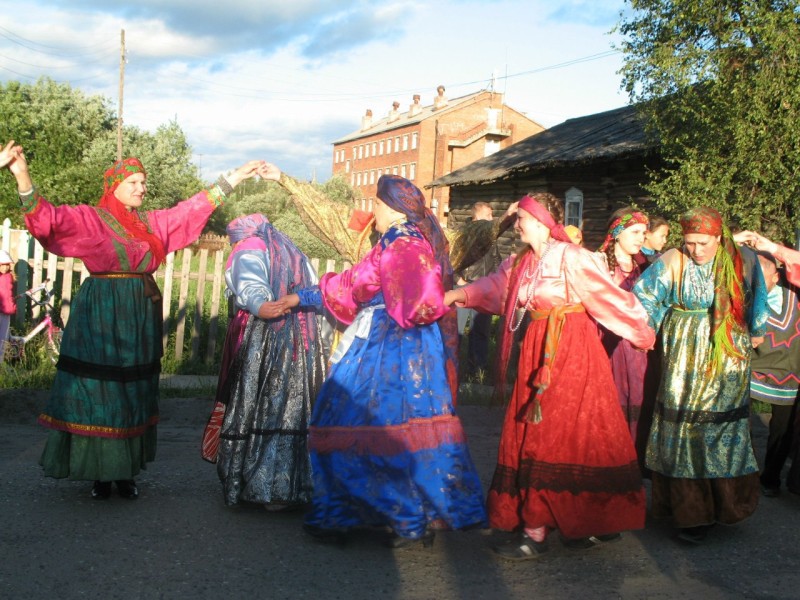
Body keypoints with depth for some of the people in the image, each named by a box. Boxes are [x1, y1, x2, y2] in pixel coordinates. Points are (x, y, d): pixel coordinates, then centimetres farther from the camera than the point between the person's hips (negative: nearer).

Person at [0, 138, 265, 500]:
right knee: (97, 395, -1)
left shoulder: (154, 223, 12)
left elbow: (193, 208, 16)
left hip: (141, 318, 5)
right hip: (102, 316, -5)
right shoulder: (89, 219, -2)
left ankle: (126, 471, 17)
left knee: (135, 396, 8)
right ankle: (100, 474, 9)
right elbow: (46, 217, -14)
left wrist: (233, 179, 16)